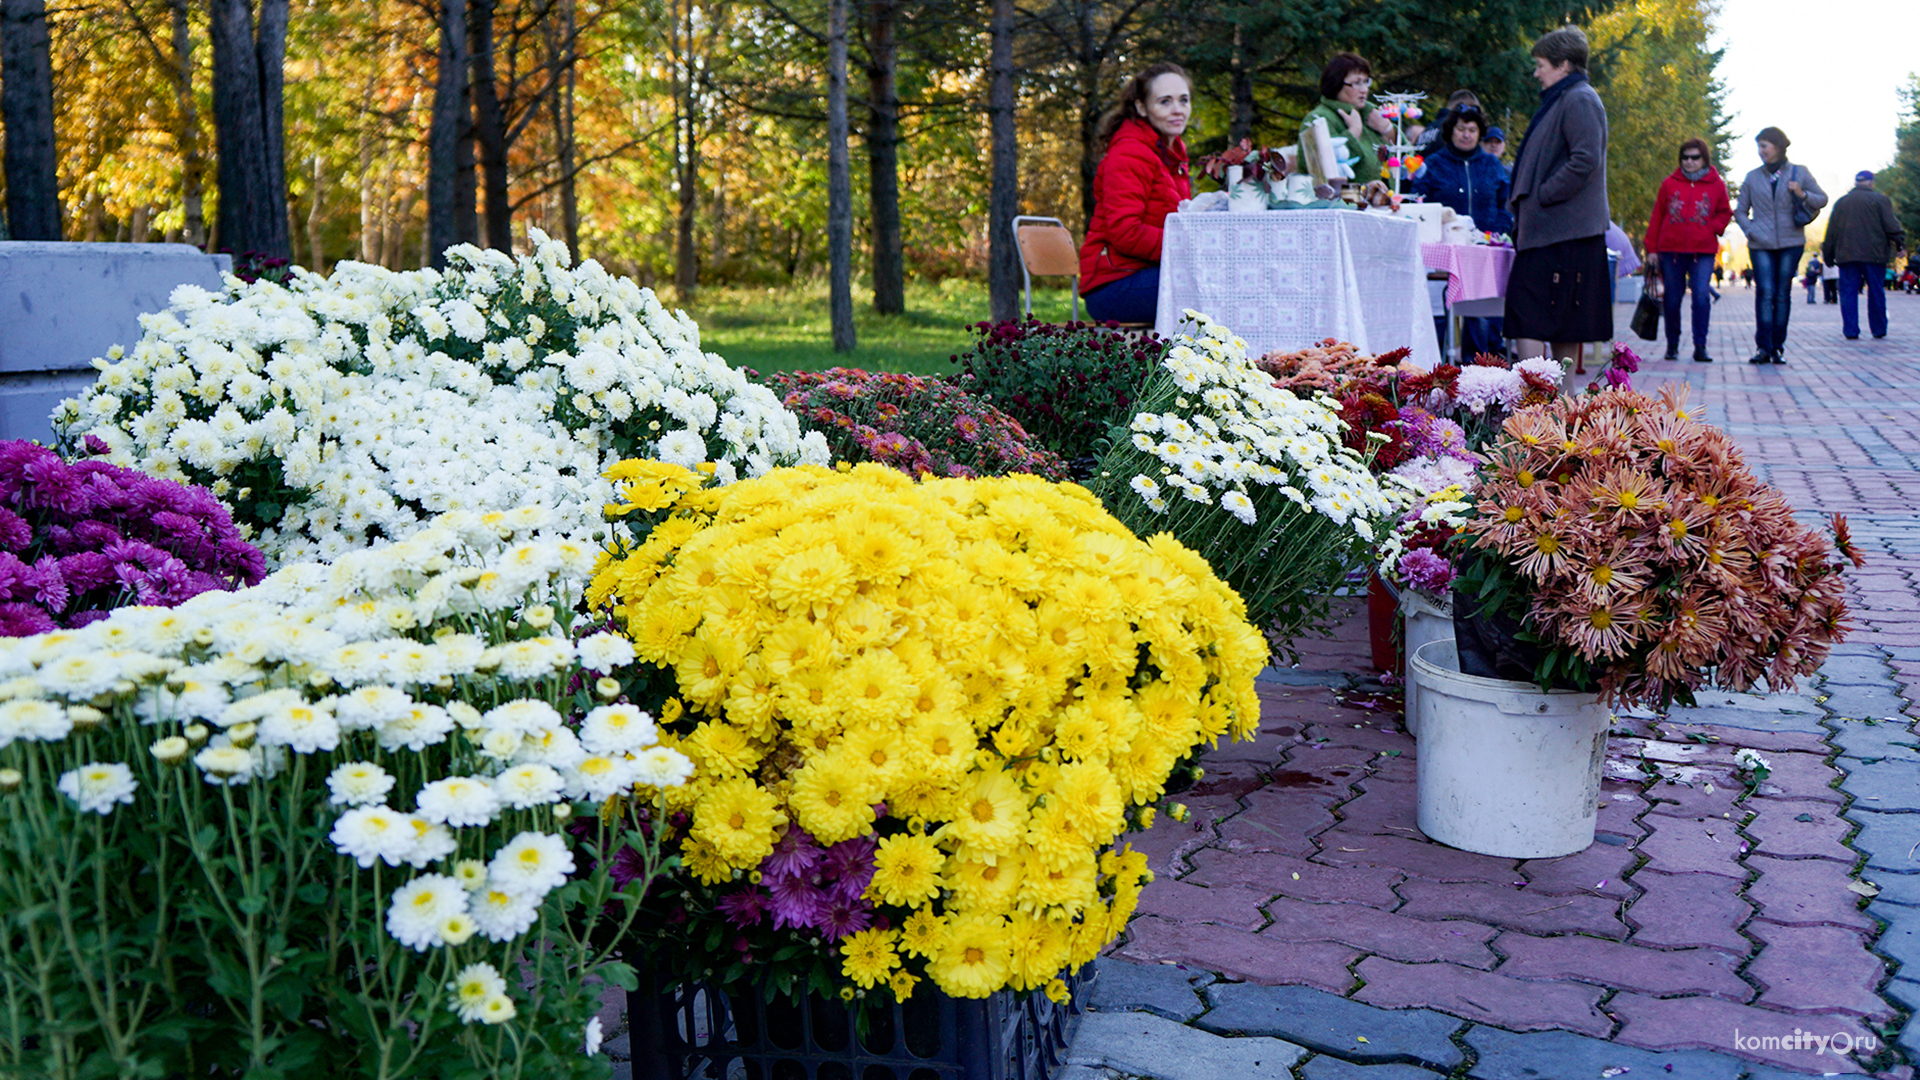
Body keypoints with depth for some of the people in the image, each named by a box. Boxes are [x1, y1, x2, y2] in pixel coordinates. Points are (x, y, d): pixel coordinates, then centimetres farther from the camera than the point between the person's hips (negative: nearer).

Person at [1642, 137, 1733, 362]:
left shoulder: (1716, 185, 8)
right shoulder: (1669, 184, 8)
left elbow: (1725, 213, 17)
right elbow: (1657, 217, 10)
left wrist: (1712, 228, -2)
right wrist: (1651, 249, 7)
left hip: (1703, 251, -1)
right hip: (1671, 250, 1)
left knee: (1701, 296, -13)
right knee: (1672, 299, 4)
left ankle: (1700, 347, -8)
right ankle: (1672, 345, 18)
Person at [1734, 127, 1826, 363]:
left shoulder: (1799, 173, 8)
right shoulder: (1753, 177, 11)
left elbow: (1822, 199, 12)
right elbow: (1740, 211, 14)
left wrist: (1803, 195, -8)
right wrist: (1750, 231, -4)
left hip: (1791, 243, 0)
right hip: (1761, 245, 0)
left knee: (1783, 294, 2)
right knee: (1765, 293, -11)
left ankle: (1778, 346, 7)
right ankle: (1763, 346, -13)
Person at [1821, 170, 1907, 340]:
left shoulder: (1841, 202, 13)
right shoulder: (1880, 200, 2)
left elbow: (1831, 231, 14)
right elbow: (1892, 226, -5)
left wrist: (1829, 255, 18)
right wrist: (1900, 244, -1)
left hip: (1846, 256, 2)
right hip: (1874, 255, -2)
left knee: (1848, 293, 1)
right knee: (1876, 292, 6)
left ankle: (1850, 331, -6)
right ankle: (1879, 330, 11)